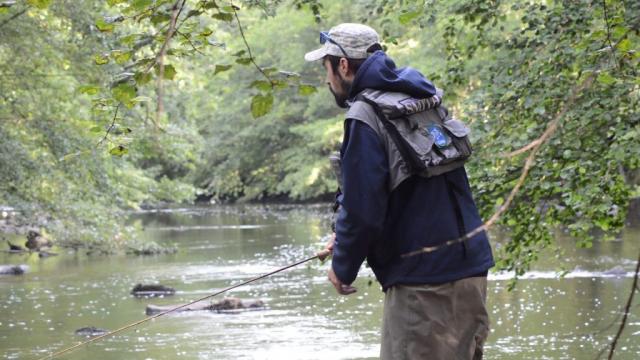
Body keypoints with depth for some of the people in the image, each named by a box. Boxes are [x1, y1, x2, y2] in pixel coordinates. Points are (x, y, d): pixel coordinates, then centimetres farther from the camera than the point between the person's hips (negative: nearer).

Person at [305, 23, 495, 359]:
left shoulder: (364, 115, -12)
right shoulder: (421, 99, 15)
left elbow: (362, 208, -16)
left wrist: (343, 266, 1)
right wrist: (345, 241, 22)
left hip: (422, 283, -9)